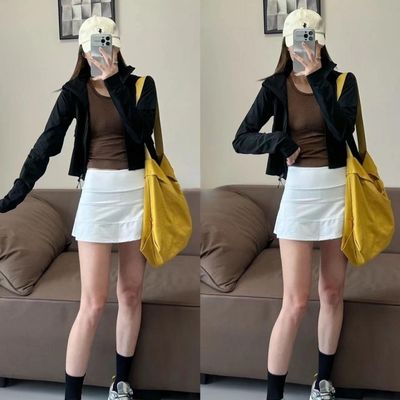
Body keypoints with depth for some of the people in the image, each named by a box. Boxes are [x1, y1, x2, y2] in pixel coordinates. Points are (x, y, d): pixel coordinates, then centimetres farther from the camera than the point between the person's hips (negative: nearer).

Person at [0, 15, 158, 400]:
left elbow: (141, 131, -16)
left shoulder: (141, 85, 2)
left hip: (136, 191, 2)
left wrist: (113, 81, -17)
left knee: (131, 293, 10)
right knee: (93, 303, -6)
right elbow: (46, 146, -7)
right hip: (97, 193, -2)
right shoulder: (75, 91, -1)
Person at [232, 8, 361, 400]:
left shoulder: (343, 81, 1)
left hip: (338, 190, 2)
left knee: (332, 292, 11)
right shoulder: (276, 87, 0)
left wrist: (317, 78, -19)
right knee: (295, 301, -6)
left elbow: (343, 129, -17)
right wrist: (279, 141, -18)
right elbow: (240, 140, -2)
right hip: (299, 192, -1)